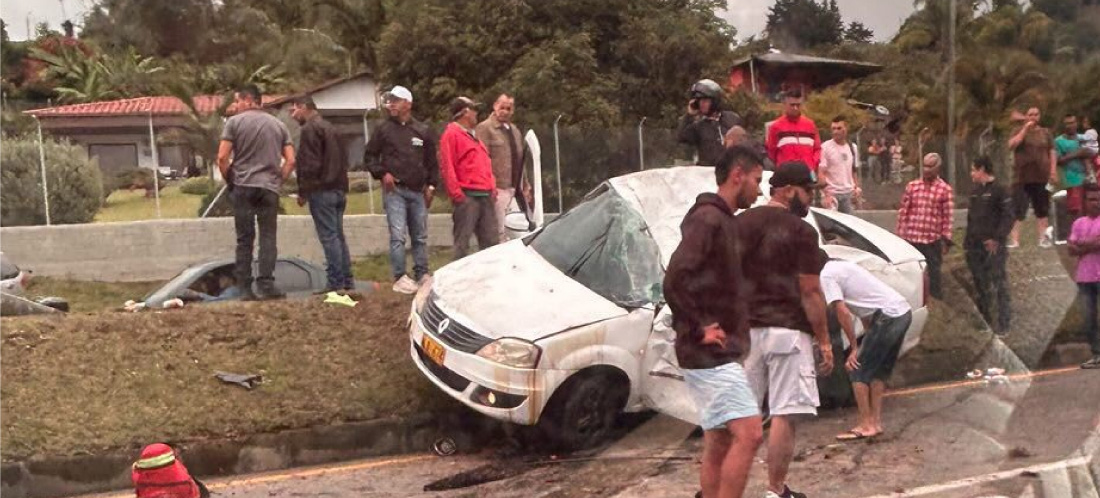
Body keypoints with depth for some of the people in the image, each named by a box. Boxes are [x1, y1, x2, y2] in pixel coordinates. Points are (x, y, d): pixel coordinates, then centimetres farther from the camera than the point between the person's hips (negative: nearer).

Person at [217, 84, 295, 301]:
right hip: (269, 188, 1)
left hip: (243, 187, -1)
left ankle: (245, 289, 2)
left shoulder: (234, 122, 1)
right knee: (268, 238, 2)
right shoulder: (279, 124, 11)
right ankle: (266, 286, -7)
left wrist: (230, 180, 9)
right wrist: (278, 181, 12)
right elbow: (290, 161, 4)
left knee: (244, 239, 3)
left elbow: (222, 158, -6)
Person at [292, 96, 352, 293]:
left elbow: (309, 164, -15)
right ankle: (347, 281, 11)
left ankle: (335, 283, -9)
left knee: (329, 237, -8)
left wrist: (303, 192, -10)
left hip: (321, 190, -9)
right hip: (338, 189, 9)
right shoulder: (330, 128, 21)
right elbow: (342, 161, 23)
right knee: (338, 236, 10)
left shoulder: (309, 129, -7)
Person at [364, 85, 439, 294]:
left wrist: (431, 185, 7)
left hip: (418, 191, 3)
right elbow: (369, 156, 8)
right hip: (394, 190, -3)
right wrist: (382, 173, -7)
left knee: (420, 236, 9)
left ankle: (422, 275, 19)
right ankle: (400, 278, -8)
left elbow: (432, 161, 15)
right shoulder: (383, 129, 4)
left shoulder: (423, 131, 9)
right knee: (397, 236, -10)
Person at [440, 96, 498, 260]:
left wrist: (492, 188, 15)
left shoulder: (472, 135, 24)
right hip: (468, 197, -9)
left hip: (486, 196, 9)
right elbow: (447, 166, -12)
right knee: (462, 241, -7)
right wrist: (457, 194, -17)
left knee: (491, 240, 9)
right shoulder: (452, 134, -4)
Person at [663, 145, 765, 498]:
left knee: (719, 444, 12)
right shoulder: (708, 218, -14)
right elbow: (675, 279, -25)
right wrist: (699, 328, -19)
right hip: (711, 353, -10)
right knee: (749, 433, -13)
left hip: (718, 353, 10)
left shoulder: (722, 220, 17)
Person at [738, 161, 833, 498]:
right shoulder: (800, 231, -8)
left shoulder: (742, 223, 7)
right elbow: (810, 292, -10)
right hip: (786, 330, -5)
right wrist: (824, 340, -3)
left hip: (746, 329, 6)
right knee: (784, 415, 1)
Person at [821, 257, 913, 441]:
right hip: (904, 311, 9)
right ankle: (876, 422, 19)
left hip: (888, 315, -9)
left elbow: (843, 313, -12)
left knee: (858, 371, 0)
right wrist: (868, 343, 22)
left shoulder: (826, 276, -5)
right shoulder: (842, 266, 24)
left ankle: (866, 425, 1)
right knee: (878, 371, 17)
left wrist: (855, 348, -3)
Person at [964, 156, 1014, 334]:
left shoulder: (999, 190, -6)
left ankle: (1003, 324, -2)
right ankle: (984, 321, 21)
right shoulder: (975, 192, 17)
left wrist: (997, 238, -19)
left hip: (993, 247, -8)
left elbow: (1009, 216, -12)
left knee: (1000, 285, -6)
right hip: (974, 247, 8)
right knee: (981, 286, 12)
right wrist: (967, 241, 16)